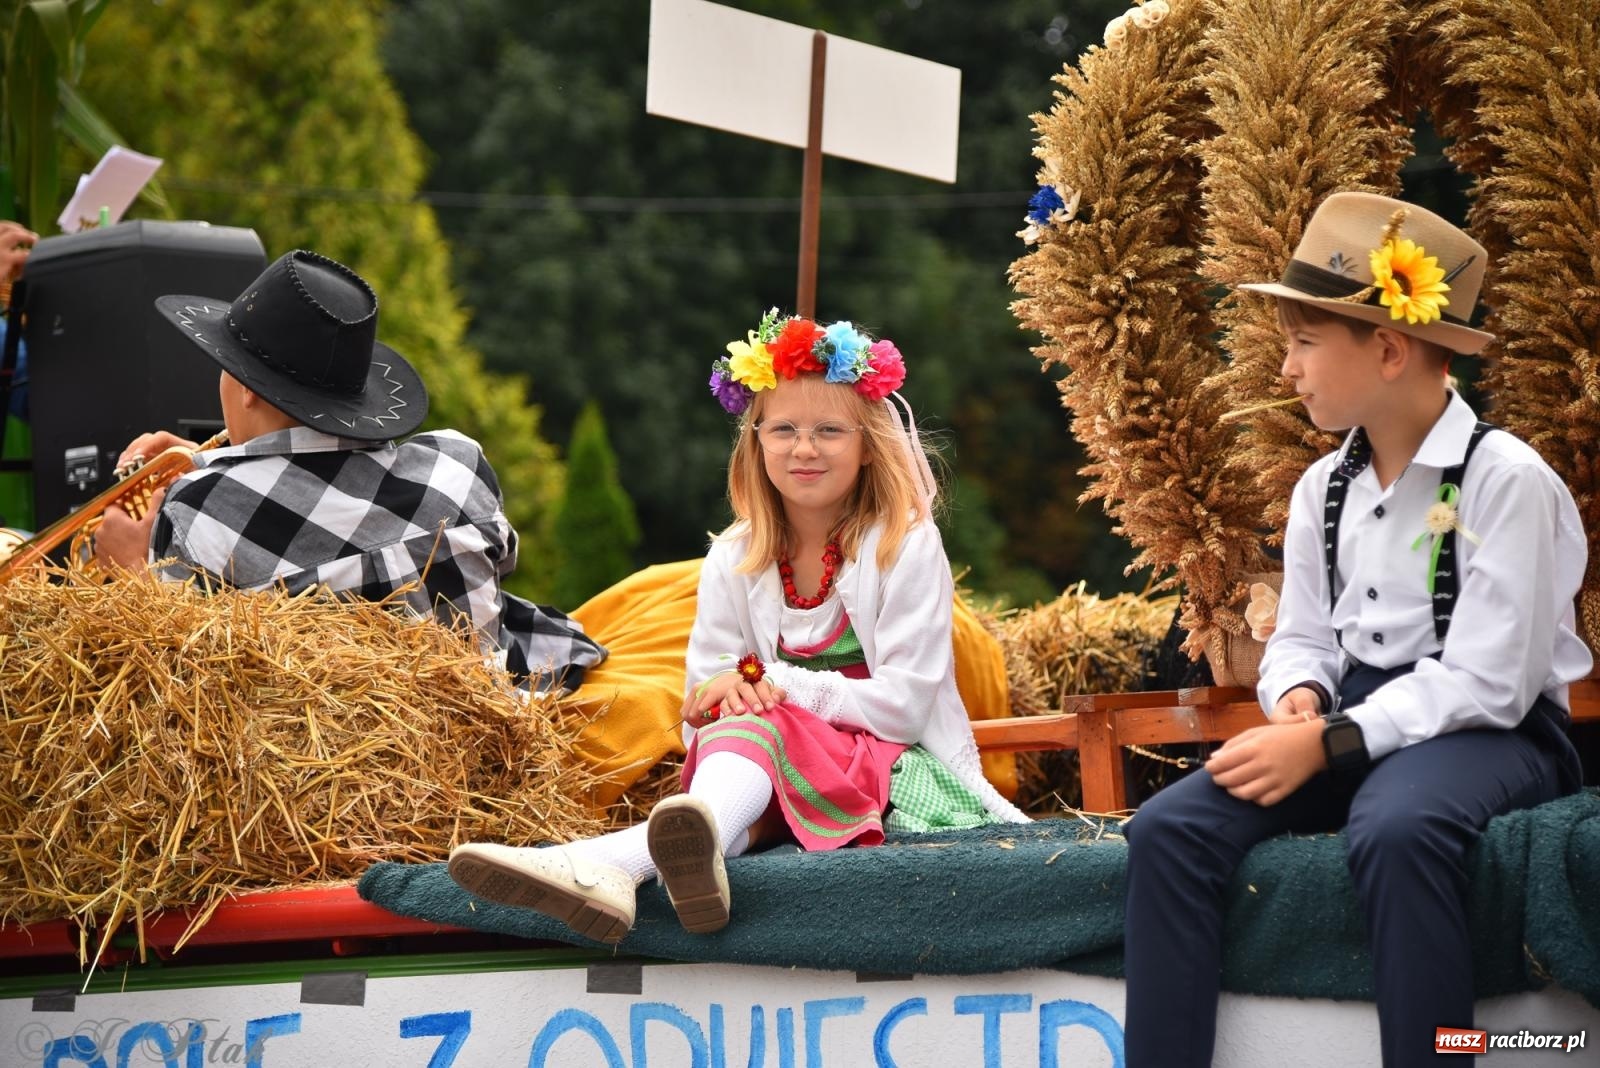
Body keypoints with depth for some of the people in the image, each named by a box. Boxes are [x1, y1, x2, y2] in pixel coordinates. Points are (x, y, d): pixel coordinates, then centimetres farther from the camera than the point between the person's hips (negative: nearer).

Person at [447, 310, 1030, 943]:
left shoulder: (906, 546, -3)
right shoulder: (734, 561, 9)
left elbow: (905, 706, -9)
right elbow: (701, 717, 7)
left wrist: (780, 684, -14)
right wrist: (725, 692, -18)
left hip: (892, 768, -4)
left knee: (755, 728, -35)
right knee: (731, 721, -32)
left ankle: (618, 856, -66)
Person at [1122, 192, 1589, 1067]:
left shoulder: (1506, 480, -14)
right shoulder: (1323, 489, 9)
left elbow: (1483, 682, -19)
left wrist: (1326, 744, -22)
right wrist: (1298, 699, -9)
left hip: (1488, 734, -7)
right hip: (1353, 727, 7)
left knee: (1395, 830, -41)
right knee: (1170, 827, -16)